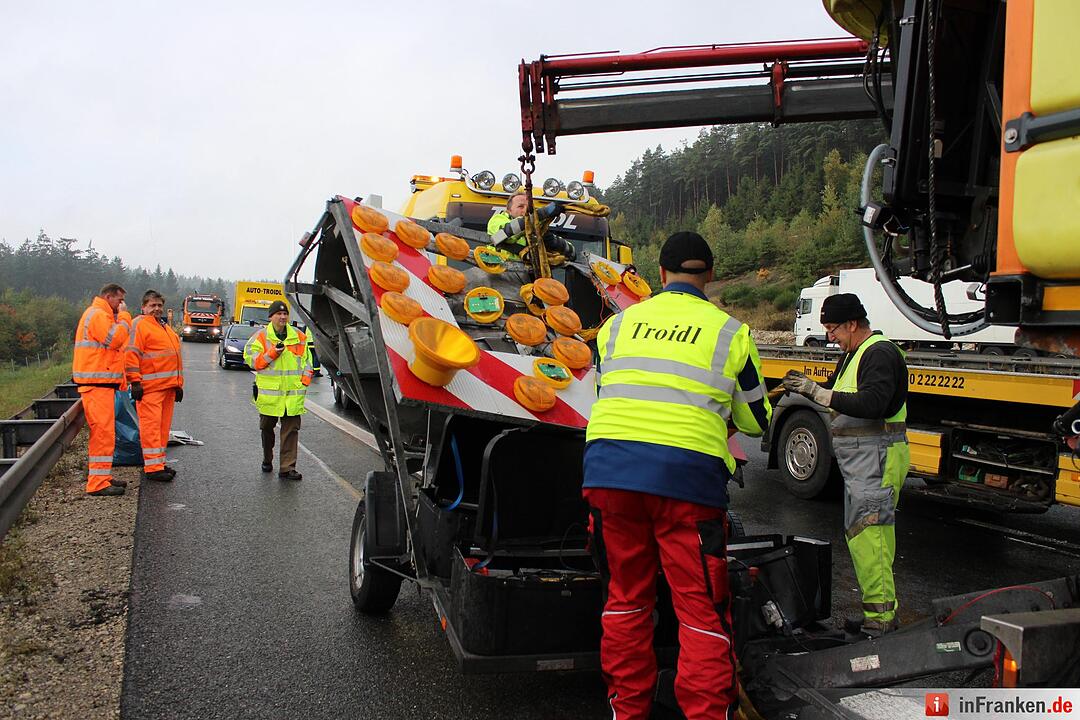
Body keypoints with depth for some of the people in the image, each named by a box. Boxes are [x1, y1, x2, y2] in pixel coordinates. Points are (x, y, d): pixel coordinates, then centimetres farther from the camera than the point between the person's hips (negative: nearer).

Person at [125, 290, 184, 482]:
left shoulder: (166, 327, 23)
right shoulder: (139, 324, -3)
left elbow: (175, 356, 27)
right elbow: (132, 354, -11)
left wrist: (179, 384, 23)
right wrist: (135, 381, -17)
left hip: (168, 386, 8)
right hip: (149, 386, -8)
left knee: (164, 425, 11)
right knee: (151, 424, -8)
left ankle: (159, 462, 19)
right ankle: (153, 467, -8)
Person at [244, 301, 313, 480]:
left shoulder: (299, 337, 8)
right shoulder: (261, 336, 1)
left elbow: (307, 360, 14)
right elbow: (251, 359, -5)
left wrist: (305, 381, 4)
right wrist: (271, 354, -17)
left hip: (293, 394, 1)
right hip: (269, 393, -1)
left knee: (291, 430, -3)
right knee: (267, 428, 15)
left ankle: (287, 468, 0)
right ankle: (267, 460, 36)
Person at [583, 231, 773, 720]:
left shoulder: (618, 324, 14)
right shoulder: (730, 331, 7)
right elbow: (756, 420, 15)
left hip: (609, 467, 3)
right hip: (688, 473, -3)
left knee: (625, 596, 17)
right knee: (702, 606, 7)